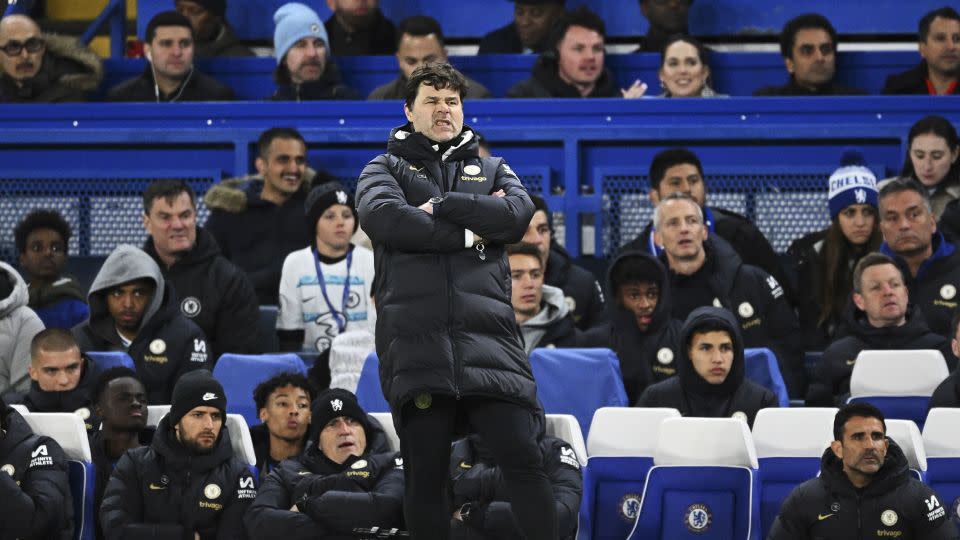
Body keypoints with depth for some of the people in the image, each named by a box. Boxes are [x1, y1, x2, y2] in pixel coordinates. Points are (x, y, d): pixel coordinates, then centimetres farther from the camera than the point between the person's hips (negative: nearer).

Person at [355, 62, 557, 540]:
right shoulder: (386, 168, 17)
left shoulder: (492, 170, 24)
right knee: (424, 472, 0)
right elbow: (381, 215, -6)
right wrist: (467, 234, -4)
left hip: (487, 334, 1)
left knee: (522, 457, -9)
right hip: (415, 336, -1)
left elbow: (517, 213, 1)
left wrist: (439, 205, -2)